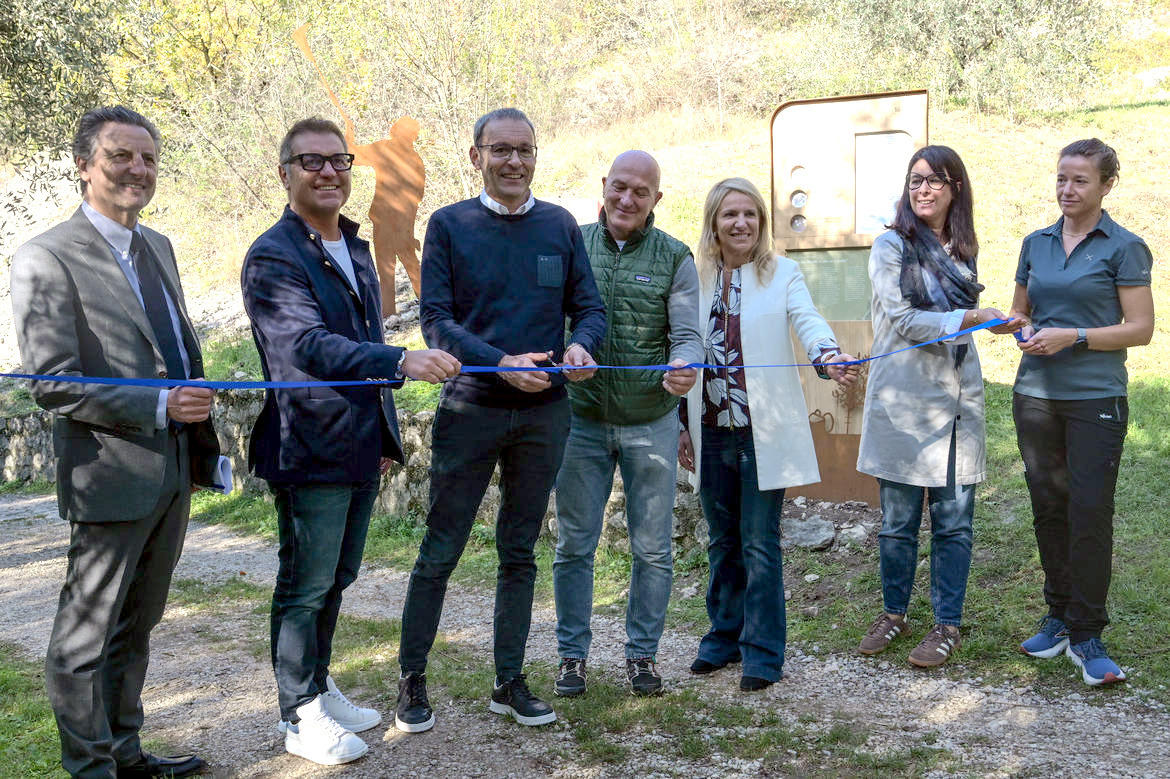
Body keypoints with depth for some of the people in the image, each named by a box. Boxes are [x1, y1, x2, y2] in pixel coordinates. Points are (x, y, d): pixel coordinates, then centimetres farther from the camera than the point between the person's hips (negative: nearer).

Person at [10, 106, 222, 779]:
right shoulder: (46, 260, -12)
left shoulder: (158, 246, 12)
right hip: (113, 475, -8)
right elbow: (54, 385, -17)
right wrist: (160, 407, -20)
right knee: (85, 638, 6)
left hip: (175, 470, 8)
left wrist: (204, 439, 14)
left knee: (136, 626, 20)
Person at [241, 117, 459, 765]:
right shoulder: (273, 258, -13)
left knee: (335, 578, 19)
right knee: (305, 585, 3)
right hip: (310, 450, -8)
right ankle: (300, 717, 17)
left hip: (360, 447, 8)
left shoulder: (354, 250, 15)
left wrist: (385, 433, 22)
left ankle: (319, 686, 34)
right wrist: (402, 361, -42)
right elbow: (310, 345, -28)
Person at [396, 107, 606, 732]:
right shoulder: (449, 225, -1)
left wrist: (580, 346, -17)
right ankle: (411, 680, 17)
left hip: (544, 412, 3)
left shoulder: (560, 225, 7)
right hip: (470, 409, -3)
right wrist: (502, 364, -22)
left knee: (520, 552, 12)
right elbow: (436, 320, -8)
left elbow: (589, 307, 7)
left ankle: (510, 681, 24)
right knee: (440, 552, 2)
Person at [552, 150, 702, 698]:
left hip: (651, 422, 0)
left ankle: (642, 653, 24)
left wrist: (684, 368, -28)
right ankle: (572, 654, 22)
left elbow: (687, 334, -6)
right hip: (581, 420, 1)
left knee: (652, 548, 7)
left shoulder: (674, 258, 1)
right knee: (574, 545, 7)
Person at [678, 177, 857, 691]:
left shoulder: (783, 274, 0)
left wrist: (829, 356, -39)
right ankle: (724, 636, 30)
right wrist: (682, 426, 9)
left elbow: (808, 321, -17)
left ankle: (763, 652, 12)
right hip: (711, 433, 3)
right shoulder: (696, 279, 8)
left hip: (763, 433, -3)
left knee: (759, 544, 0)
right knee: (723, 542, 14)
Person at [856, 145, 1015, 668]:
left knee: (954, 521, 4)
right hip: (903, 399, -4)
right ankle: (894, 612, 22)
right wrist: (971, 319, -18)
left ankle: (948, 624, 15)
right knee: (898, 520, 5)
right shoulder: (892, 246, -2)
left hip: (957, 398, 4)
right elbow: (903, 318, -11)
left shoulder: (962, 251, 13)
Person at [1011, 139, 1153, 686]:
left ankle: (1086, 637, 6)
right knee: (1048, 508, 10)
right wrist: (1023, 329, -1)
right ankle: (1059, 615, 25)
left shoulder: (1123, 247, -3)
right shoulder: (1036, 244, 11)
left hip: (1095, 399, -4)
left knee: (1090, 512, -4)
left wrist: (1073, 337, -17)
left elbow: (1140, 329, -7)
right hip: (1036, 393, 5)